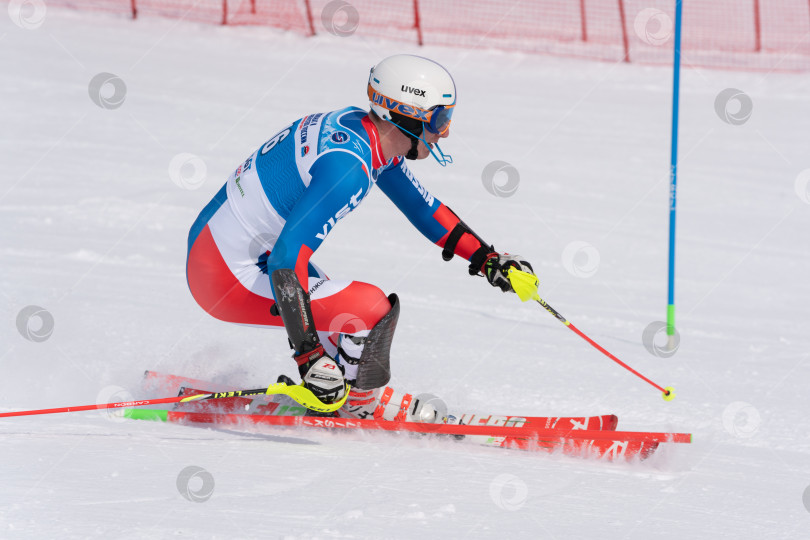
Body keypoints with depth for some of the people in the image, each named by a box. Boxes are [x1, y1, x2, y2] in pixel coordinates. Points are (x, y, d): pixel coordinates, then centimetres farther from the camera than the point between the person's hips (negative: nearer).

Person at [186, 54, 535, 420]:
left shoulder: (363, 130, 3)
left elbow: (423, 207, 18)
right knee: (373, 310, -12)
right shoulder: (348, 169, -25)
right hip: (225, 278, -10)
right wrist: (310, 357, -31)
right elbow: (285, 262, -31)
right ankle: (358, 411, 6)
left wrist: (489, 261, 15)